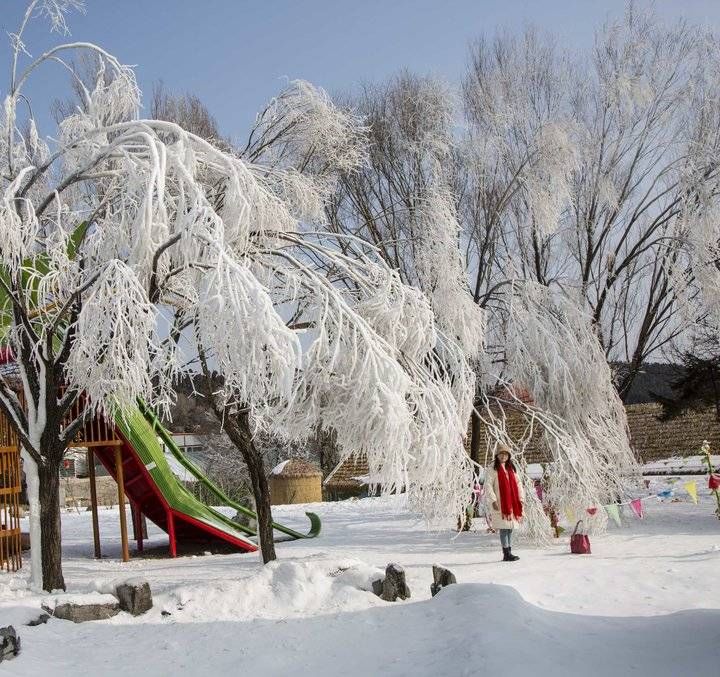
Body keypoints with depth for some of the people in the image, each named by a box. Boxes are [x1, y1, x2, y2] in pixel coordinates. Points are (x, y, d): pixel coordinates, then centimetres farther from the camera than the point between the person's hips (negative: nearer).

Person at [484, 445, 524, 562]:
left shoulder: (511, 468, 15)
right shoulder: (492, 469, -5)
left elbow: (518, 483, 18)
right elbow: (488, 485, -10)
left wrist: (521, 498, 8)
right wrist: (493, 500, -18)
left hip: (512, 503, 6)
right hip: (500, 503, -6)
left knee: (510, 527, 8)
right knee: (504, 528, -7)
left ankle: (509, 552, 15)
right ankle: (506, 554, -3)